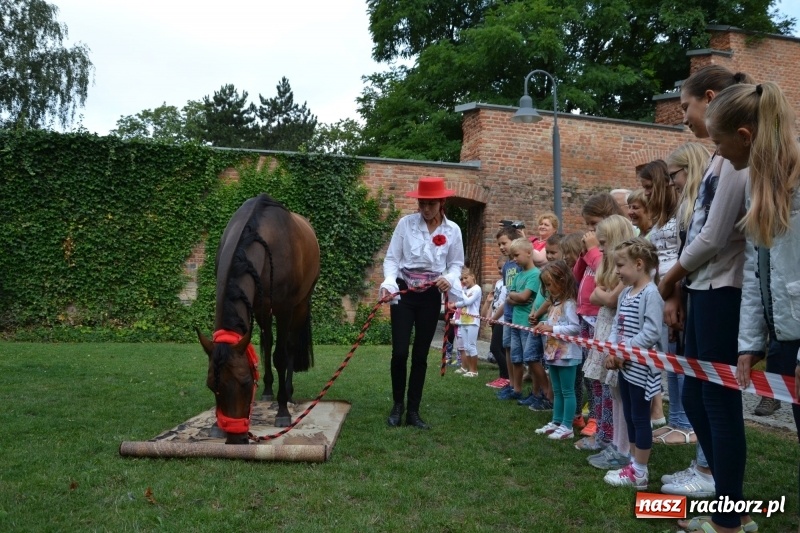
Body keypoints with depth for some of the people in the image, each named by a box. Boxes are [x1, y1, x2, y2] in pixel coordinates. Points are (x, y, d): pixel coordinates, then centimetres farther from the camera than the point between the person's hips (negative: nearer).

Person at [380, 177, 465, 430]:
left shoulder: (453, 230, -2)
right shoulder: (405, 223, -6)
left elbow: (456, 264, 4)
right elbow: (391, 258, -5)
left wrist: (449, 278, -19)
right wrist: (389, 283, -22)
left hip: (431, 296, 2)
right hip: (403, 292, -1)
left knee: (421, 355, 7)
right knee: (400, 352, -6)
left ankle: (413, 411, 18)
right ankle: (397, 406, 16)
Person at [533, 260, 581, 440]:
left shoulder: (569, 303, -16)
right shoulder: (555, 303, 14)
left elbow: (575, 327, -23)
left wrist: (552, 328, -24)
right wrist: (544, 327, 1)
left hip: (566, 355, -10)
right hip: (554, 353, 10)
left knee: (567, 391, -1)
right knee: (557, 391, 16)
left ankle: (567, 427, 5)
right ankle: (556, 422, 25)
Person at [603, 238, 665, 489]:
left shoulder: (651, 293, -18)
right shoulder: (625, 293, 11)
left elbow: (651, 333, -24)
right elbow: (616, 325, 12)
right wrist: (612, 350, -4)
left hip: (641, 367, -9)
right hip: (626, 366, 9)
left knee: (640, 417, 0)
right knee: (629, 416, 15)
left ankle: (639, 473, 10)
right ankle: (634, 466, 26)